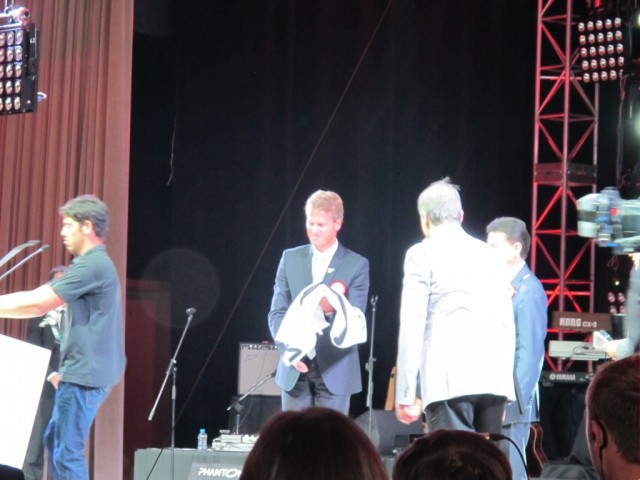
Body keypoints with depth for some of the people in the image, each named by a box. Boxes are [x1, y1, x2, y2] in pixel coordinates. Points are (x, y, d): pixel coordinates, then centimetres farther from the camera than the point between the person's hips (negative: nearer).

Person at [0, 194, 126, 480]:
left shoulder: (92, 265, -16)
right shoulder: (93, 263, 19)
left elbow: (38, 303, -17)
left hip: (84, 373, -10)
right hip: (84, 371, 10)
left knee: (67, 452, -8)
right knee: (55, 441, 18)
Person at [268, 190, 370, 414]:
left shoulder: (357, 265, 0)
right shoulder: (291, 258, 8)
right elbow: (277, 313, 5)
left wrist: (332, 310, -29)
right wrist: (289, 350, -12)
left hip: (335, 370, -2)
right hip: (294, 369, 3)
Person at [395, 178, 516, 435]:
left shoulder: (422, 254, 4)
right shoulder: (490, 255, 18)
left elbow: (412, 325, -3)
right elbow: (508, 324, 17)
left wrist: (405, 395, -3)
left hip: (449, 381, -5)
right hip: (493, 380, 5)